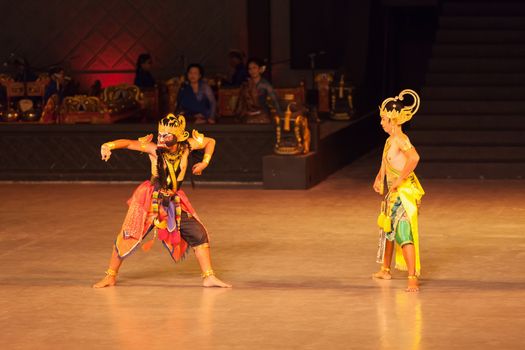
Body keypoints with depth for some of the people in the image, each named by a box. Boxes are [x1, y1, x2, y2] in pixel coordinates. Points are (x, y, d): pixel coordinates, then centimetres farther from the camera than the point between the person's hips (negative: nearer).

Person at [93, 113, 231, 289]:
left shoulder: (187, 145, -10)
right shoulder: (155, 149, -19)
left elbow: (210, 142, 7)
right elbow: (128, 143, -28)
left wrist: (204, 162, -4)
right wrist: (108, 146, -44)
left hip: (174, 201, 3)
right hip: (151, 200, -3)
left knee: (198, 235, -2)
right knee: (128, 237, 0)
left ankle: (209, 277, 9)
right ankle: (110, 276, 17)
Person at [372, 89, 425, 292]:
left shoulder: (400, 139, -19)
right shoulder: (390, 139, 10)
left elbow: (414, 157, -37)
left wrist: (399, 180, -28)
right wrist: (379, 178, 16)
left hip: (404, 191, -10)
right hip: (394, 192, 10)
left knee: (404, 232, -16)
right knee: (389, 229, 23)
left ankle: (413, 279, -20)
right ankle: (385, 270, 40)